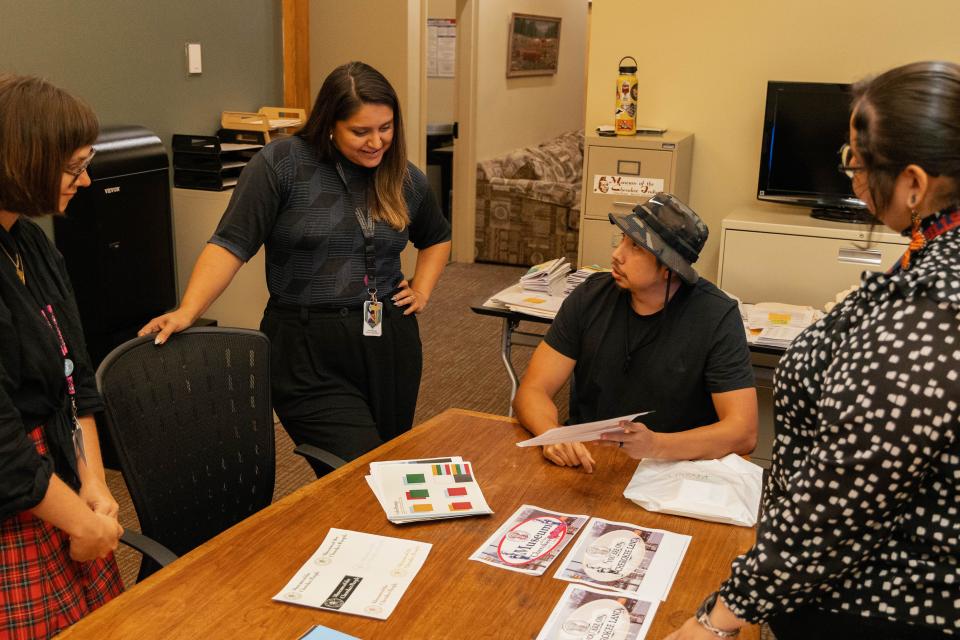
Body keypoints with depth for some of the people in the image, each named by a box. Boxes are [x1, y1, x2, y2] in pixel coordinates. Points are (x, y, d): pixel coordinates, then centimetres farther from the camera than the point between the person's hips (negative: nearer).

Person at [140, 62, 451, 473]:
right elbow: (231, 243, -10)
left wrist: (422, 291, 12)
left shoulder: (406, 180, 8)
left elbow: (437, 238, 28)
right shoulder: (282, 164, -7)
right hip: (308, 354, -5)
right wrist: (187, 312, -20)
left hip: (389, 344, 5)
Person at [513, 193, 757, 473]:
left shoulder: (717, 318, -11)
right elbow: (533, 389, -3)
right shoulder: (590, 297, -2)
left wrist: (655, 445, -34)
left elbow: (744, 433, -16)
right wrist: (552, 435, -27)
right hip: (586, 463, 3)